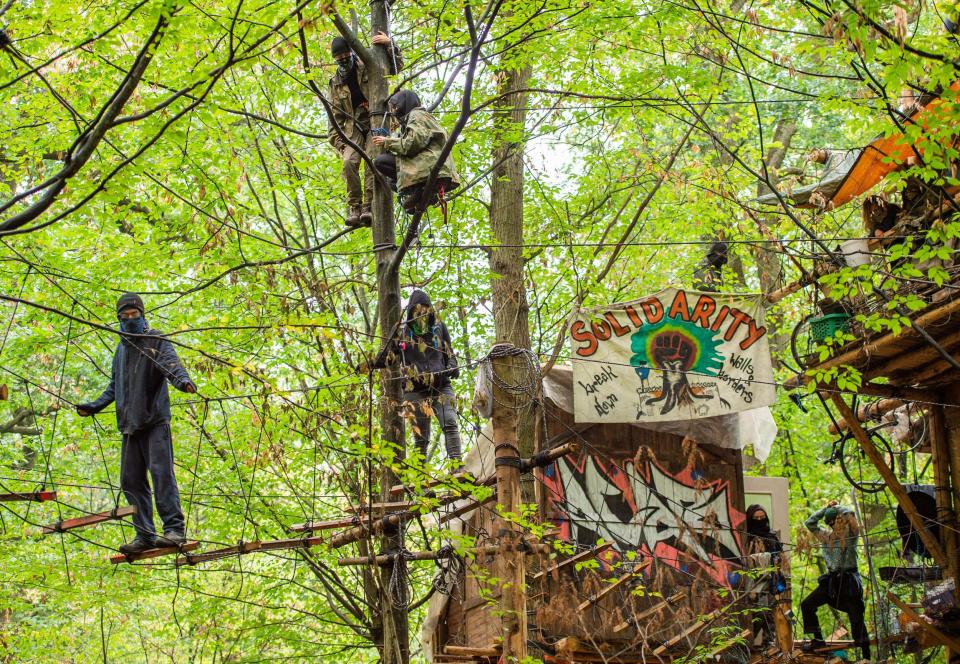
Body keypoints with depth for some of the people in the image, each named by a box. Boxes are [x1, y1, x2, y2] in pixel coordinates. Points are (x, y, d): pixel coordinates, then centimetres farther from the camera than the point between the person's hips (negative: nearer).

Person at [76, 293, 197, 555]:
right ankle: (145, 535, 9)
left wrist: (183, 380, -38)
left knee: (161, 471, -16)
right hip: (130, 423, 7)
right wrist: (95, 406, 29)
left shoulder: (156, 341, 2)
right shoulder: (122, 348, 23)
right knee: (131, 480, 4)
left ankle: (174, 529, -17)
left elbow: (171, 363, -18)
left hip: (155, 420, -7)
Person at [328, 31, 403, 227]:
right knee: (349, 162, -22)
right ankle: (354, 208, -19)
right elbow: (335, 114, 11)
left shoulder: (367, 68, 4)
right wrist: (336, 139, 1)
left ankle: (368, 208, -28)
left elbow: (397, 65, 3)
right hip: (354, 128, 3)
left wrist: (389, 44, -13)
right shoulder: (336, 83, 11)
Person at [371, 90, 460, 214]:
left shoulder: (416, 115, 1)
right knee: (390, 180, 28)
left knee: (380, 161, -14)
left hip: (430, 168, -10)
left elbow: (413, 144, -14)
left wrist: (387, 142, -3)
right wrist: (390, 141, 12)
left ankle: (414, 192, -19)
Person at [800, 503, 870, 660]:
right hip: (831, 580, 6)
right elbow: (809, 523, 19)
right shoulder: (826, 536, 12)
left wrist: (835, 508, 1)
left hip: (849, 580, -6)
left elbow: (849, 512, -19)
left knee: (856, 618, -6)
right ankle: (817, 640, 9)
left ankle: (866, 656, -1)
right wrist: (826, 508, 13)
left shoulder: (850, 533, -3)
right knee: (806, 605, 2)